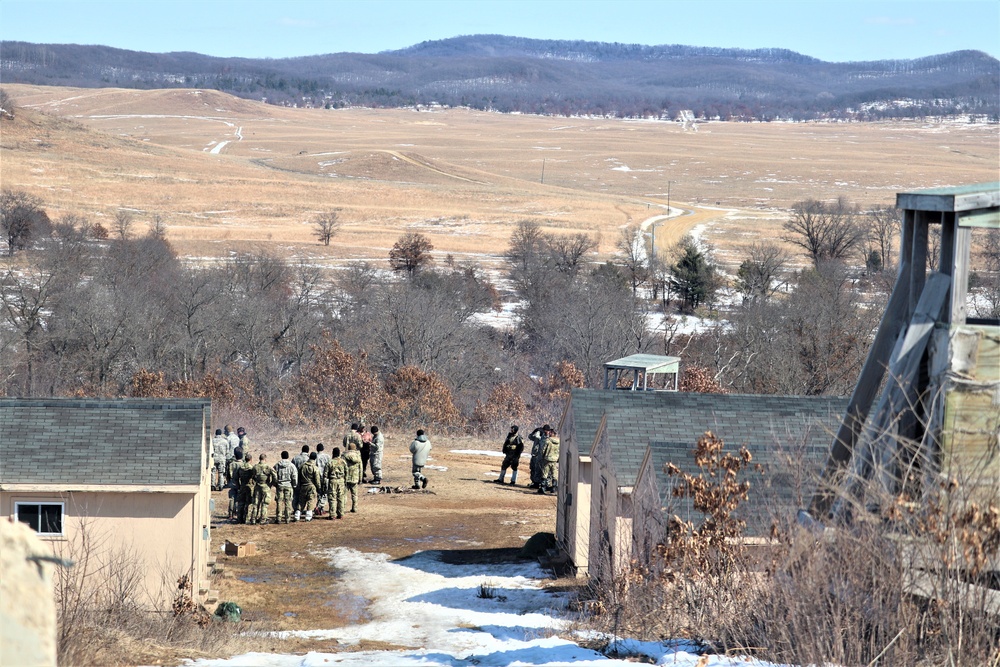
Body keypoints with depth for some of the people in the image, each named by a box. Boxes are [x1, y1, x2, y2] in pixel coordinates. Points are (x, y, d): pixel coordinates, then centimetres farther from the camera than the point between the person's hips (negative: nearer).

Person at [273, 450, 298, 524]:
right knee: (288, 502, 3)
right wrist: (294, 486, 7)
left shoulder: (277, 465, 1)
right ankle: (287, 518, 2)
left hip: (279, 485, 1)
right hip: (289, 486, -1)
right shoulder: (292, 465, -4)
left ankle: (278, 518, 2)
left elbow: (274, 476, 4)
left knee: (279, 502, 4)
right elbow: (295, 477, -4)